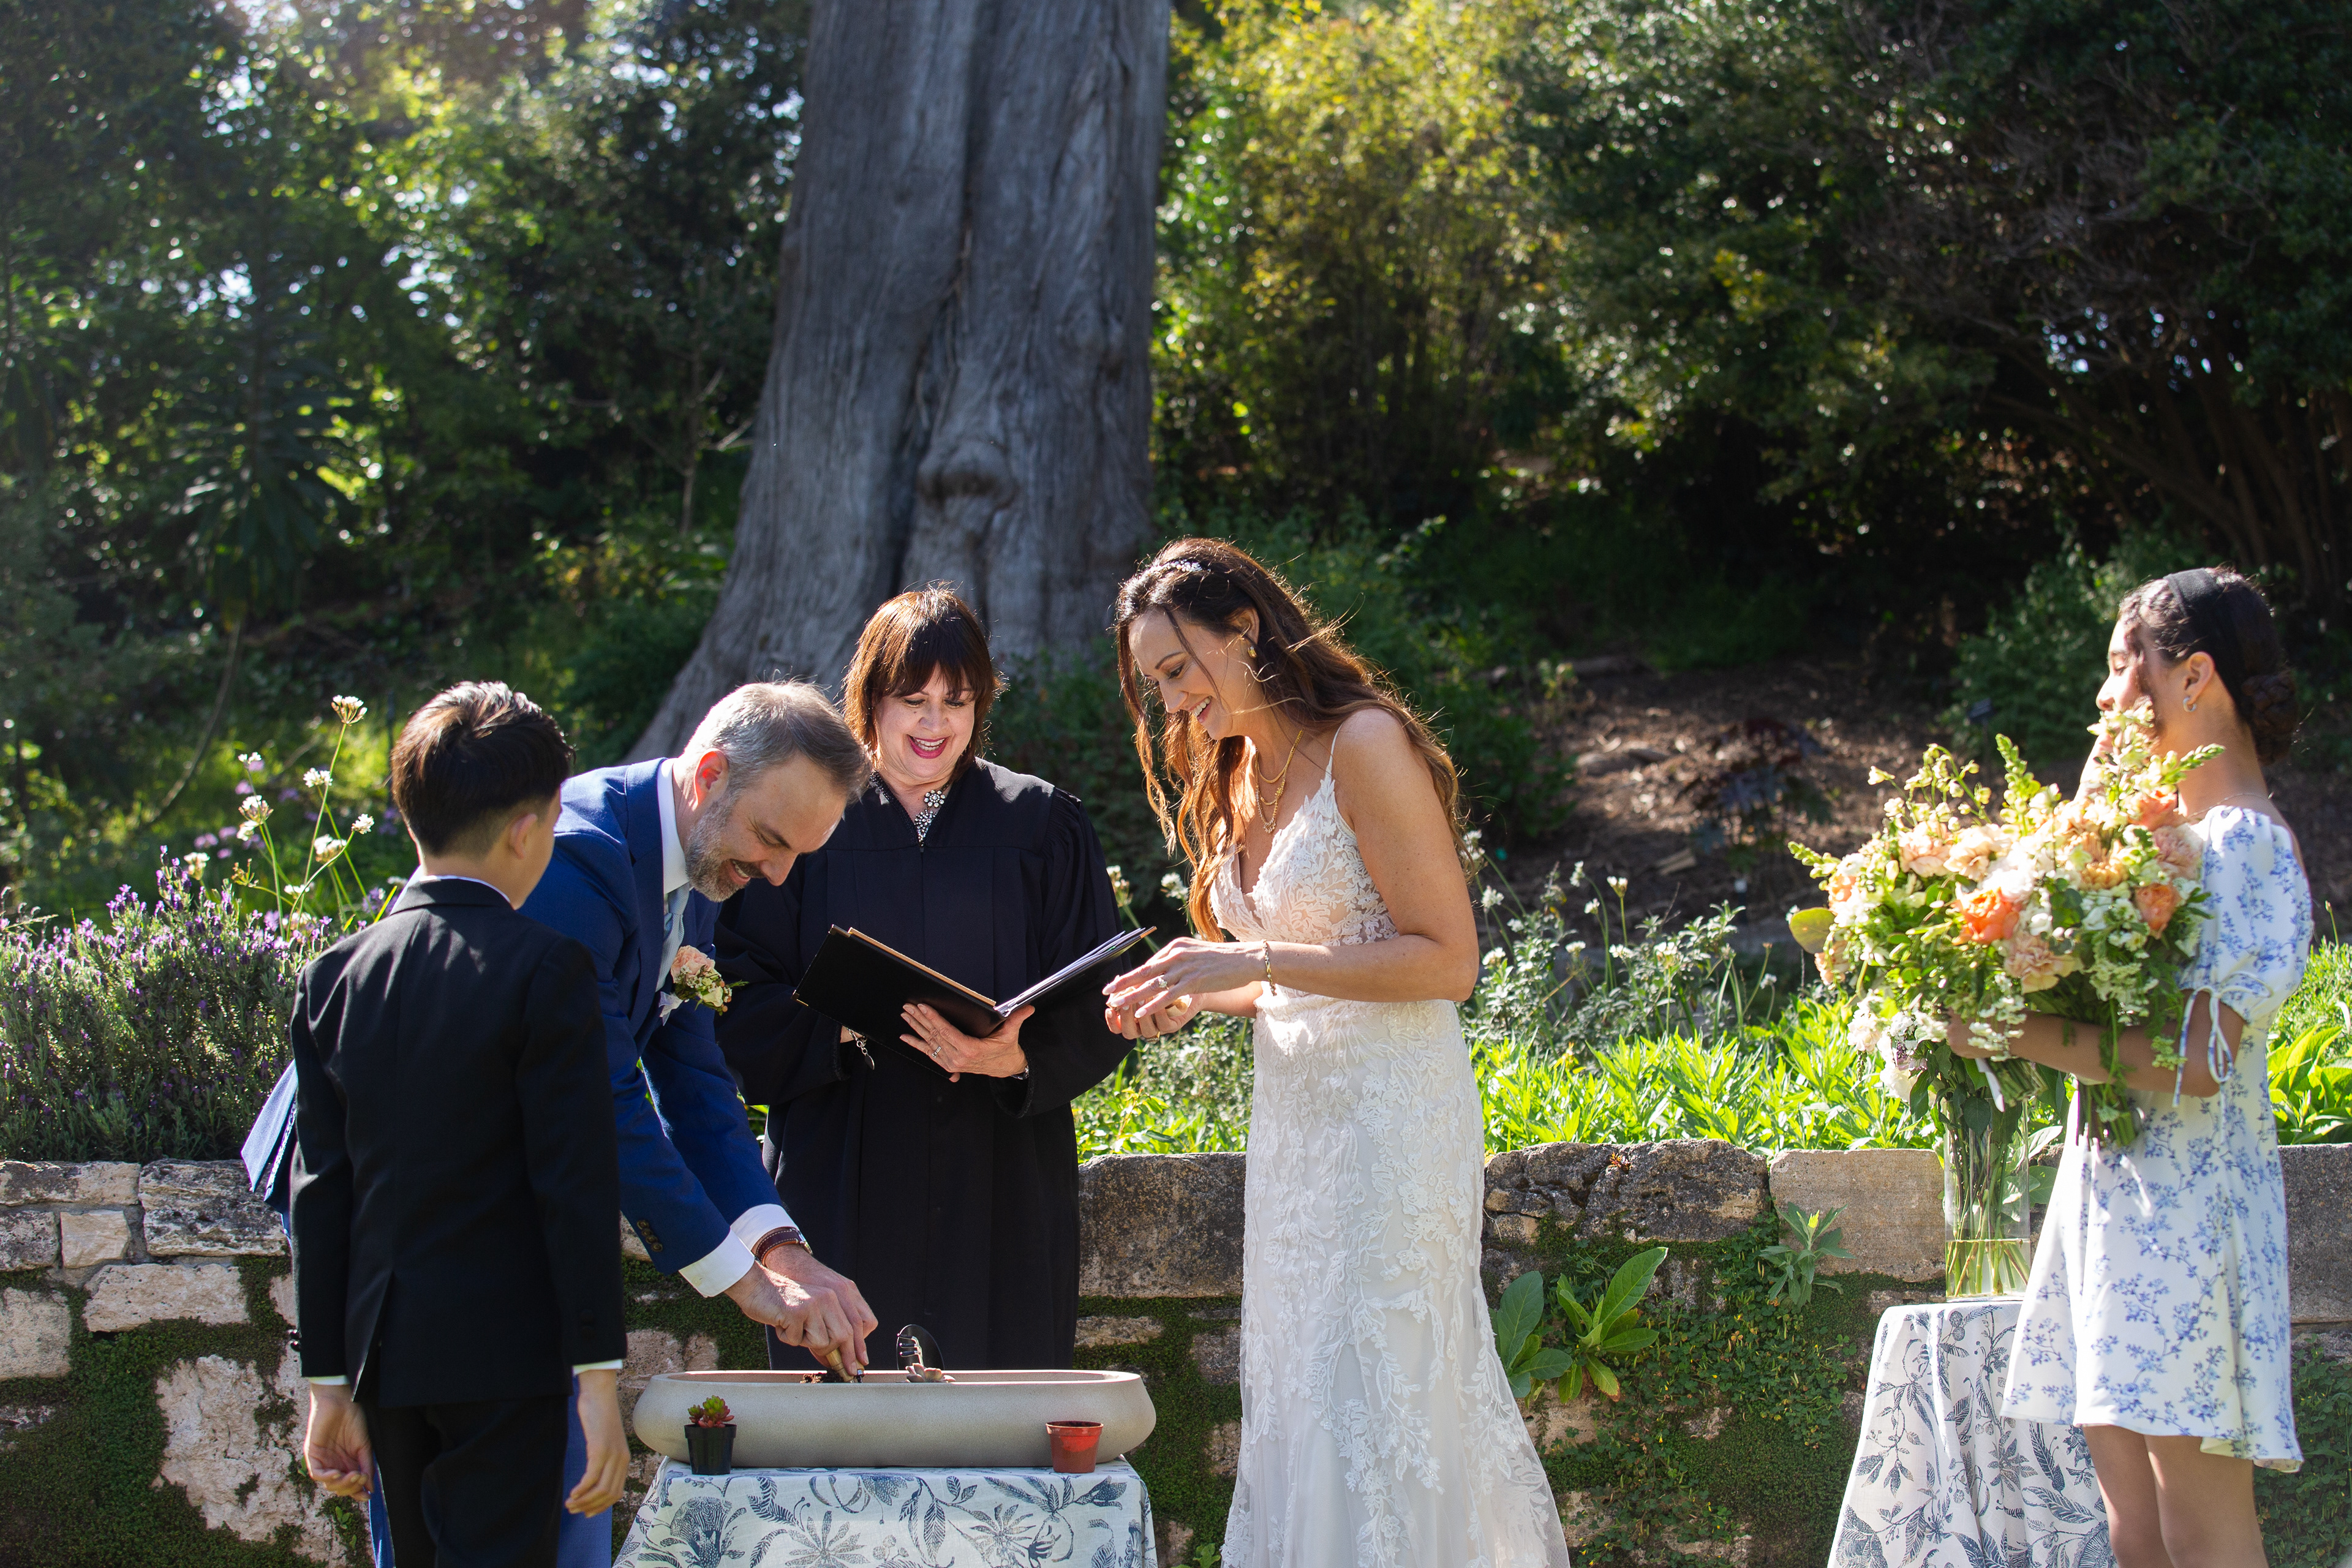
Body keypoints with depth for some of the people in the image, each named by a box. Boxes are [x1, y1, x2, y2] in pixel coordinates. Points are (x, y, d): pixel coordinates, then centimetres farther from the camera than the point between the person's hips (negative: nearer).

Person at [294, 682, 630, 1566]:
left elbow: (321, 1195, 6)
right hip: (507, 1356, -6)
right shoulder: (542, 970, -11)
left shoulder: (334, 979, 5)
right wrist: (598, 1375, -10)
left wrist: (331, 1383, 11)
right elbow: (574, 1184, -13)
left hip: (383, 1356, 6)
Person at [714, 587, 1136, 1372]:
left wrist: (1021, 1058, -17)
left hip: (1002, 1195, 1)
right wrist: (844, 1023, -17)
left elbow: (1097, 1013, 3)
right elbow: (741, 1004, 0)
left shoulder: (1041, 824, 8)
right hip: (844, 1188, -1)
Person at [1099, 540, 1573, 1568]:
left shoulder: (1363, 743, -12)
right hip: (1293, 1115, 8)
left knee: (1366, 1399, -8)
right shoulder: (1237, 773, 13)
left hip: (1389, 1111, -8)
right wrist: (1199, 999, 3)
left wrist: (1254, 961, -18)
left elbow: (1446, 960, -16)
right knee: (1295, 1401, 8)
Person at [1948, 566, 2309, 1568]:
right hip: (2116, 1186, 10)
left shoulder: (2246, 846, -13)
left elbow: (2197, 1060, -22)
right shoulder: (2172, 834, 16)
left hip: (2188, 1200, -10)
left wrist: (2017, 1034, -21)